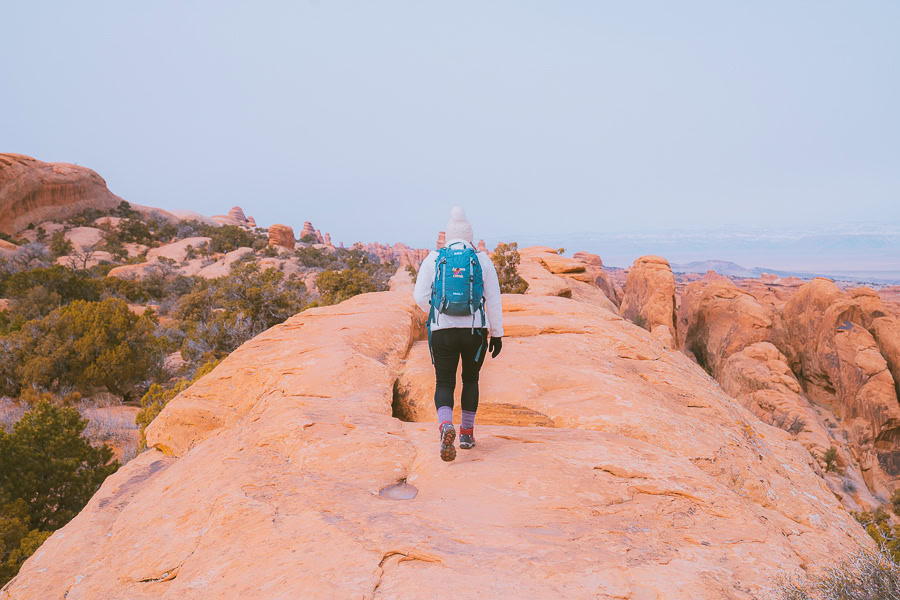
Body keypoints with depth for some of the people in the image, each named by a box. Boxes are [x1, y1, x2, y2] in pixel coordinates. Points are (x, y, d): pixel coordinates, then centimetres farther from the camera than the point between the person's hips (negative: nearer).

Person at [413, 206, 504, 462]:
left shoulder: (433, 259, 2)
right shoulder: (482, 260, 1)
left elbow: (420, 297, 0)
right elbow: (493, 300, -1)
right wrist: (497, 334, 6)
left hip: (442, 332, 0)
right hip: (475, 332, 1)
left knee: (444, 384, 8)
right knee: (471, 379, 21)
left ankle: (446, 427, -20)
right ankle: (467, 433, 27)